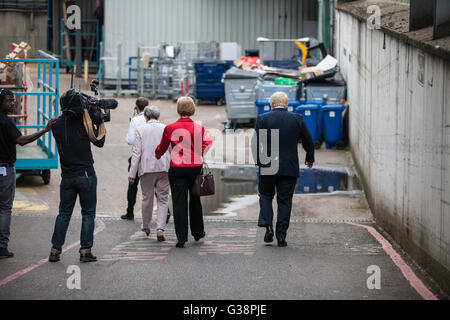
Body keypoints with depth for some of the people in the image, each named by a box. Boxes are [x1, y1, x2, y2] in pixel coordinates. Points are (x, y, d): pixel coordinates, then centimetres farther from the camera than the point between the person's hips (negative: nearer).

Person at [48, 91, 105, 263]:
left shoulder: (56, 124, 1)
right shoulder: (83, 121, -9)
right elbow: (99, 142, 0)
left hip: (67, 176, 3)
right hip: (86, 174, -3)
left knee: (64, 213, 13)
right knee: (88, 213, 5)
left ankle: (55, 250, 9)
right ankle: (85, 250, 2)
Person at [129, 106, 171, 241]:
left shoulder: (140, 130, -1)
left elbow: (136, 153, -4)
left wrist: (132, 174, -1)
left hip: (146, 168, 0)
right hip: (164, 168, 0)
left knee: (147, 199, 13)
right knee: (163, 199, 2)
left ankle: (146, 227, 28)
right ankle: (160, 228, -13)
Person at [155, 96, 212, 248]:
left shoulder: (170, 128, -6)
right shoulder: (199, 128, -3)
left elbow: (161, 149, 5)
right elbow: (203, 148, 4)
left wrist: (157, 156, 28)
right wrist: (209, 141, 26)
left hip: (177, 169, -2)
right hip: (196, 167, 2)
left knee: (179, 203, 0)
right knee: (195, 200, 20)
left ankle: (181, 238, -4)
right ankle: (198, 232, 33)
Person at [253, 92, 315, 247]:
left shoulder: (262, 119, -4)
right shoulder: (297, 119, 1)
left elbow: (257, 143, -10)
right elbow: (308, 141, 9)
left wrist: (259, 162, -1)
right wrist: (310, 159, 25)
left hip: (267, 166, -1)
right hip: (290, 168, 1)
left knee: (265, 195, 17)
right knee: (285, 201, 7)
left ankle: (268, 226, -1)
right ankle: (281, 236, 6)